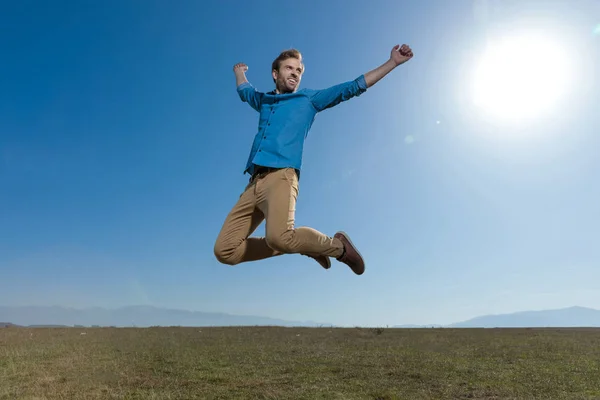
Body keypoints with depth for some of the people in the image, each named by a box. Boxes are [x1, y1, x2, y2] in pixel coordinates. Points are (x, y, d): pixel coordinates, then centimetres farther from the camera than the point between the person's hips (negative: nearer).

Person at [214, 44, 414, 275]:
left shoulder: (310, 99, 18)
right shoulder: (263, 100, 30)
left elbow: (355, 87, 17)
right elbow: (244, 90, 54)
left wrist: (392, 62, 15)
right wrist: (239, 72, 69)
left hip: (281, 176, -5)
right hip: (254, 182, 6)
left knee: (279, 237, -35)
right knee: (225, 251, -5)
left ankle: (338, 247, -5)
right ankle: (301, 243, 8)